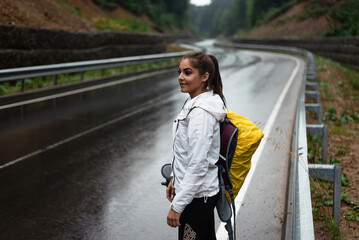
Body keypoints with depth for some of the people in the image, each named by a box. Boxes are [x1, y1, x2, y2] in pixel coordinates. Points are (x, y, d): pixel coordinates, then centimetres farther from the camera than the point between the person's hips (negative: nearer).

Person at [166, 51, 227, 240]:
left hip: (196, 195, -10)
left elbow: (198, 165, -26)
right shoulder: (194, 103, 7)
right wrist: (175, 178, 20)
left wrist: (177, 206, -22)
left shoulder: (201, 112, -24)